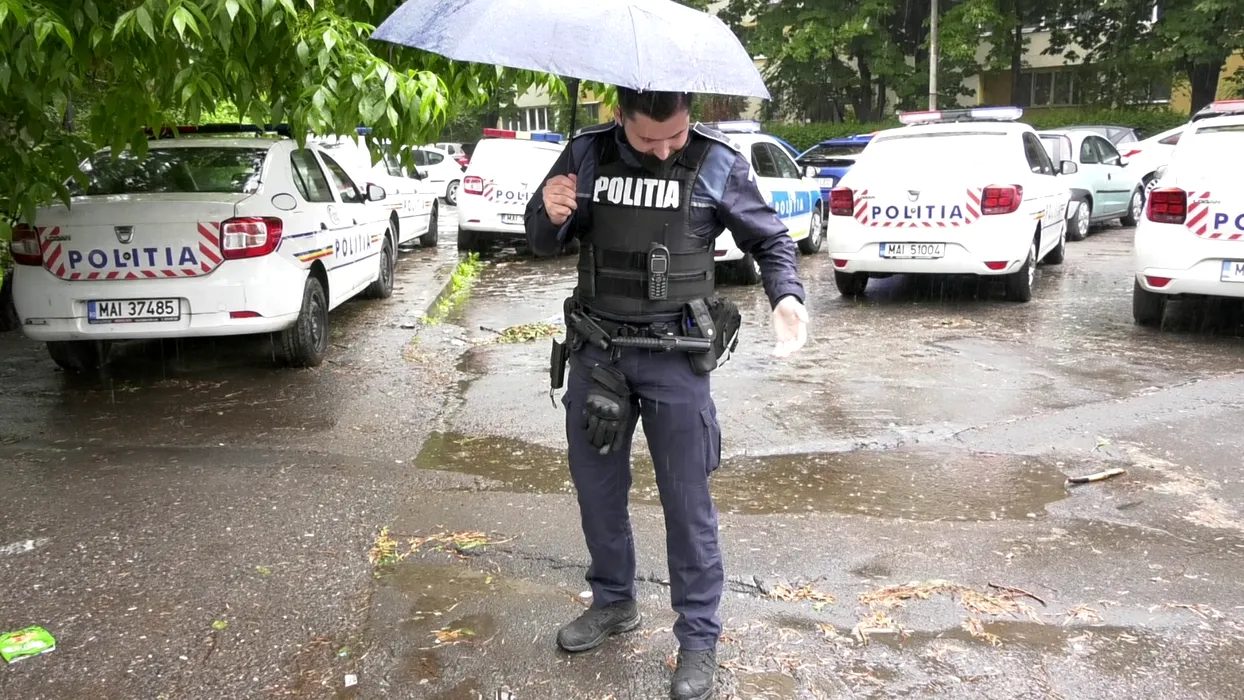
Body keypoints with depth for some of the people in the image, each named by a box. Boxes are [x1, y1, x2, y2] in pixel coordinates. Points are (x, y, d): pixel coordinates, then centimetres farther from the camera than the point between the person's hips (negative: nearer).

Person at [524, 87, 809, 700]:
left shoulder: (718, 163, -8)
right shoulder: (587, 154, -2)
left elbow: (770, 238, 3)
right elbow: (543, 243, 6)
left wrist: (786, 294, -16)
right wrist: (548, 215, -18)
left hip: (674, 355, -3)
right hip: (595, 349, 4)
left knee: (686, 499, 2)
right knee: (596, 484, 15)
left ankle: (698, 638, 18)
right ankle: (613, 602, 37)